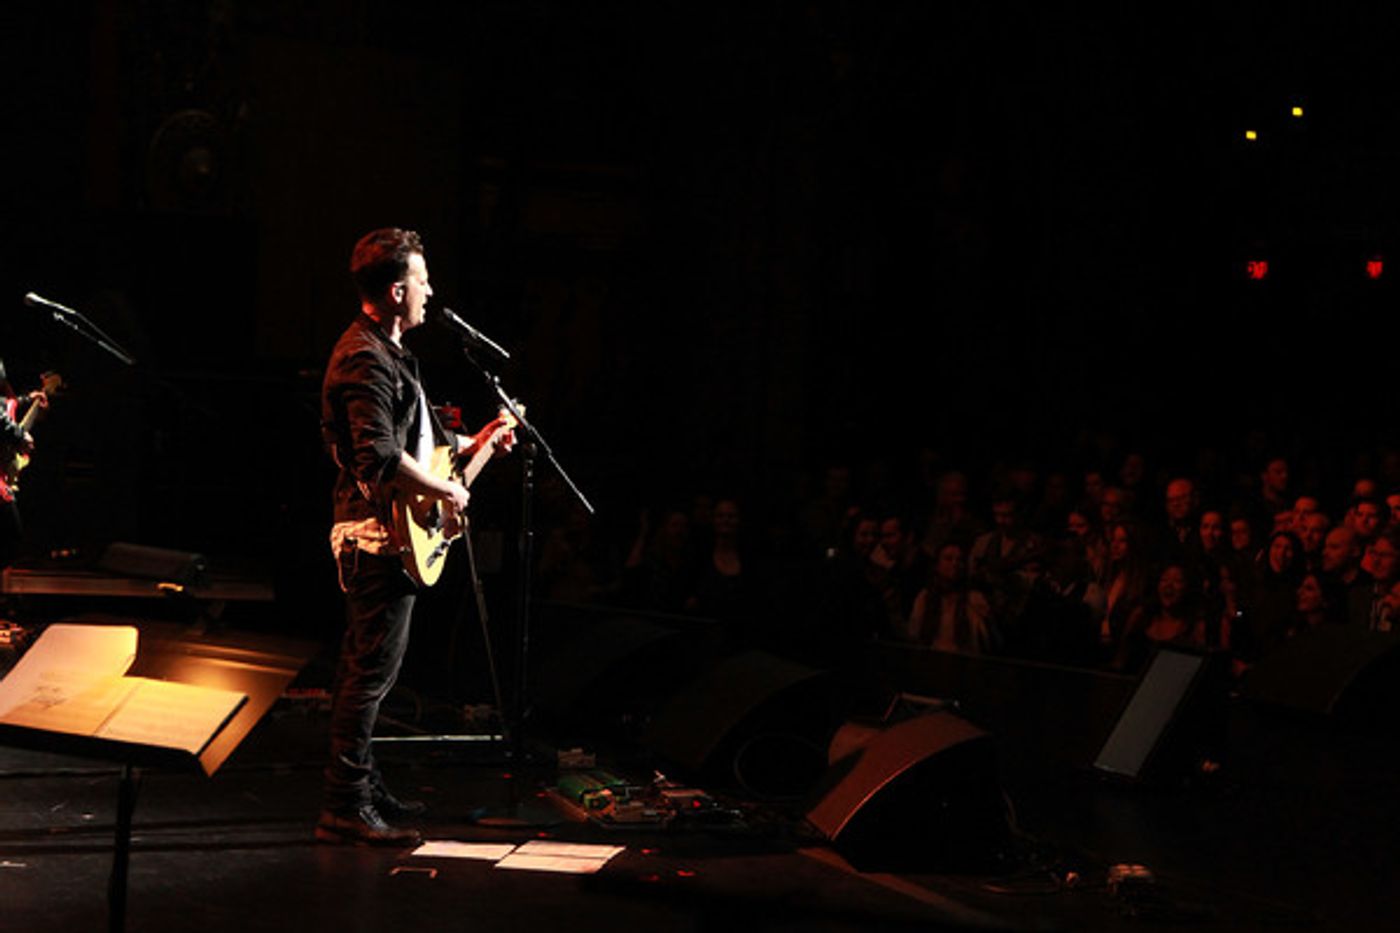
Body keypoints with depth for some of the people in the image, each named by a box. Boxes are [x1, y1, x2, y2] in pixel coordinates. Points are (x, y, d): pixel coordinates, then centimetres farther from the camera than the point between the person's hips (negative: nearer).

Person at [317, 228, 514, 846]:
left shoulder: (383, 353, 17)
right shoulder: (367, 360, -19)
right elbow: (381, 455, -28)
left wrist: (470, 445, 26)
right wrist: (445, 491, -18)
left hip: (374, 533, 11)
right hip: (379, 535, -11)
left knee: (361, 666, 16)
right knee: (373, 668, -8)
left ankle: (361, 788, 26)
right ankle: (345, 807, -3)